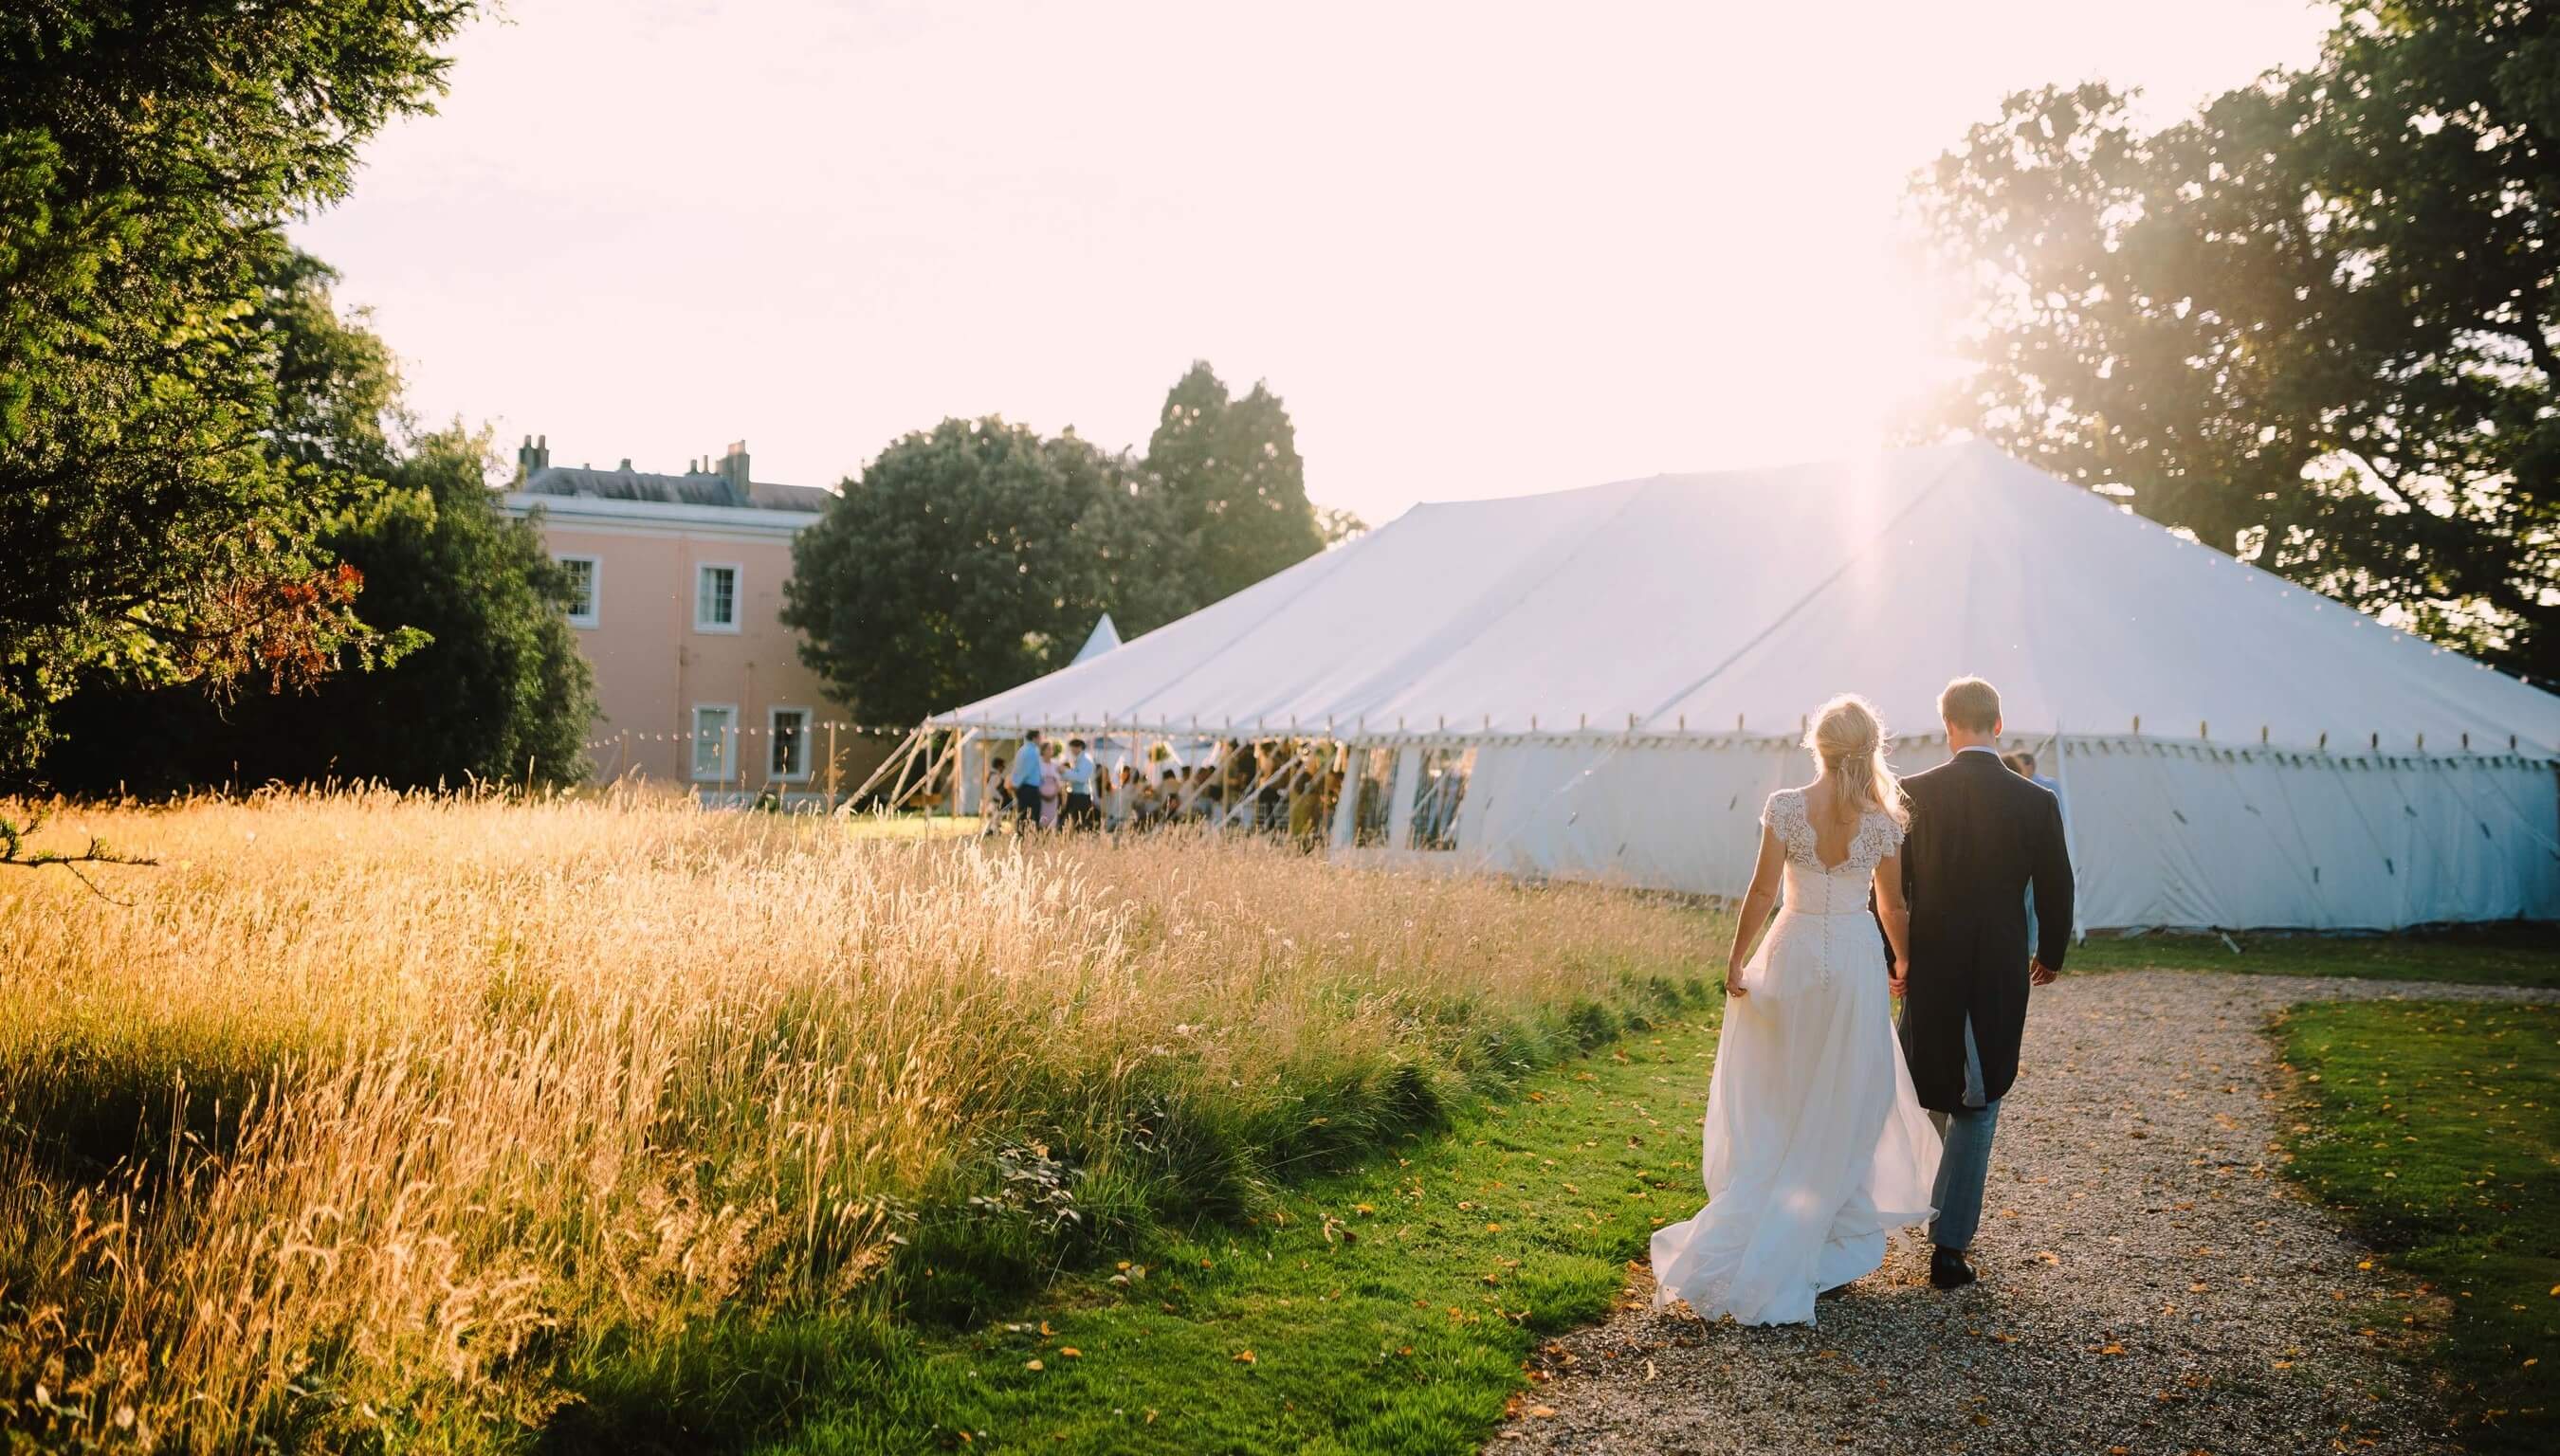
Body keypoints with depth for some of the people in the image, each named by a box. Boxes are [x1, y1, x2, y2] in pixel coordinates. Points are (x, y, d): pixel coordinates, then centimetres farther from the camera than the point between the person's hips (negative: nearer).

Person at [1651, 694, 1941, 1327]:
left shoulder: (1786, 807, -9)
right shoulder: (1882, 821, -5)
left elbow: (1762, 891, -8)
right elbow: (1893, 908, 3)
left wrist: (1737, 960, 1)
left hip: (1793, 955, 0)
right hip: (1856, 962, 0)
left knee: (1779, 1104, 14)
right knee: (1843, 1106, 10)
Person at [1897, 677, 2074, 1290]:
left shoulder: (1913, 794, -8)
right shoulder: (2037, 802, -8)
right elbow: (2055, 891, 1)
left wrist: (1889, 957, 8)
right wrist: (2050, 955, 18)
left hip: (1927, 968, 1)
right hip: (2001, 972, 0)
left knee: (1933, 1091, 21)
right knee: (1977, 1106, 8)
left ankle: (1945, 1214, 36)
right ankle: (1949, 1243, 5)